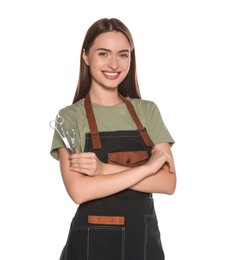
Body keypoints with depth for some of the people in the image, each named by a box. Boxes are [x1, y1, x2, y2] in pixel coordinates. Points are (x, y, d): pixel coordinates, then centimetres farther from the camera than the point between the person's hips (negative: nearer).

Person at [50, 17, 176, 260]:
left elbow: (168, 183, -6)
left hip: (145, 237, 3)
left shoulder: (148, 111, 3)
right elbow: (78, 190, -18)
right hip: (91, 240, -3)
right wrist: (147, 167, -15)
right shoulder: (70, 117, -6)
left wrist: (106, 170, -17)